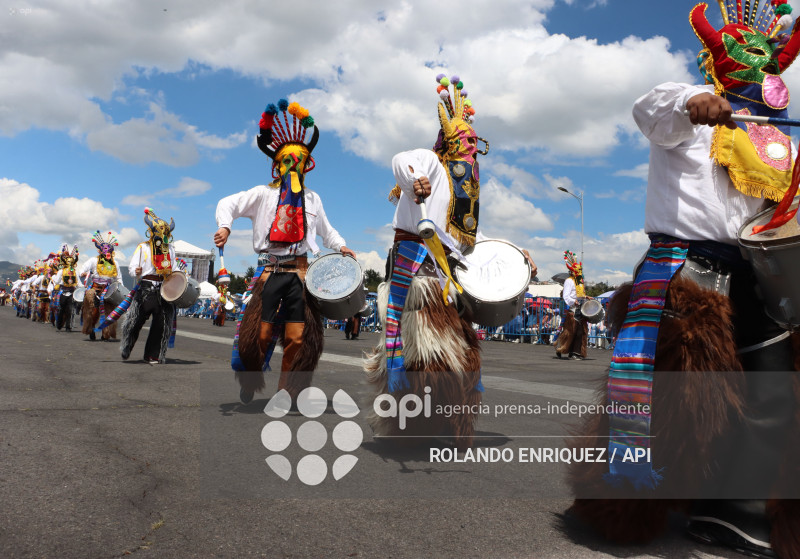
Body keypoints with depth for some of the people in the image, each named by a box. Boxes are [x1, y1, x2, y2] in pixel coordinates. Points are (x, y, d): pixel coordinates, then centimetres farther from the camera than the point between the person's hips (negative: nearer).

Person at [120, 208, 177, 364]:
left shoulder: (170, 249, 18)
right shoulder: (143, 247, 7)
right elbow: (131, 267, 1)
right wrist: (136, 272, -22)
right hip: (146, 288, -3)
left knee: (163, 322, -4)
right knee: (136, 319, -6)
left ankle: (153, 355, 5)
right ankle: (125, 351, 13)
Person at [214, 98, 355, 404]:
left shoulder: (313, 198, 18)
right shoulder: (263, 194, 8)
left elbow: (325, 229, 28)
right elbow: (227, 204, 8)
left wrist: (340, 246, 11)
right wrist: (225, 227, -11)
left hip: (301, 272, 2)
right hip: (270, 271, -2)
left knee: (300, 338, -2)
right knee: (257, 333, -5)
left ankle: (288, 395, 12)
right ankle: (249, 386, 20)